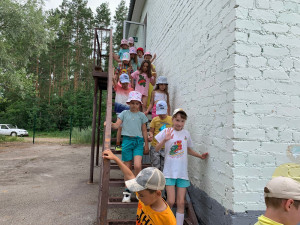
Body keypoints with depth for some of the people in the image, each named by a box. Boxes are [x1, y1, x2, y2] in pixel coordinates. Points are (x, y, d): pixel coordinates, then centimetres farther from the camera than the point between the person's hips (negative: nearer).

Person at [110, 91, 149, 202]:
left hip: (138, 141, 0)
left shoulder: (141, 115, 10)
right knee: (127, 167, 5)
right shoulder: (124, 113, 9)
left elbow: (144, 131, 13)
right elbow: (116, 125, 0)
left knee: (137, 165, -17)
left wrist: (146, 145, 12)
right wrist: (109, 124, -20)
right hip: (127, 140, 0)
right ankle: (127, 191, 21)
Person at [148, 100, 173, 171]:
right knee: (156, 167, 1)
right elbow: (151, 131, 6)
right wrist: (150, 136, -15)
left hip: (166, 148, 1)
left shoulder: (171, 119, 4)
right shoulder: (155, 119, 3)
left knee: (164, 168, 5)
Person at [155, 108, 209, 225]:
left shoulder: (186, 133, 7)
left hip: (182, 172, 3)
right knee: (170, 201, -4)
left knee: (181, 202, 4)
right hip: (170, 172, -3)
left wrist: (200, 155, 12)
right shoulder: (167, 132, -3)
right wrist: (165, 140, -24)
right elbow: (156, 149, -8)